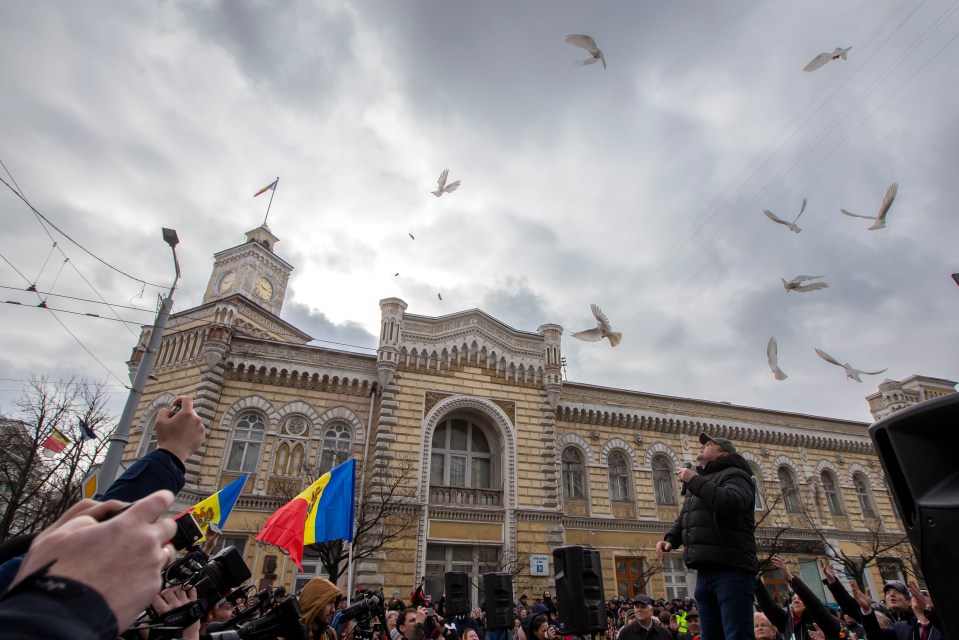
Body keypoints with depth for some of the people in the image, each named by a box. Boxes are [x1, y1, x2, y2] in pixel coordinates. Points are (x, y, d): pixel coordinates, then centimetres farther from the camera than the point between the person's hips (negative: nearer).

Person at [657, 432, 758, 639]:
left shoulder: (734, 474, -1)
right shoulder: (700, 481, 24)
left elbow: (732, 503, -23)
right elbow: (684, 518, 26)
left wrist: (694, 481, -15)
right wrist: (670, 538, 7)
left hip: (731, 570, -8)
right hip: (705, 572, 8)